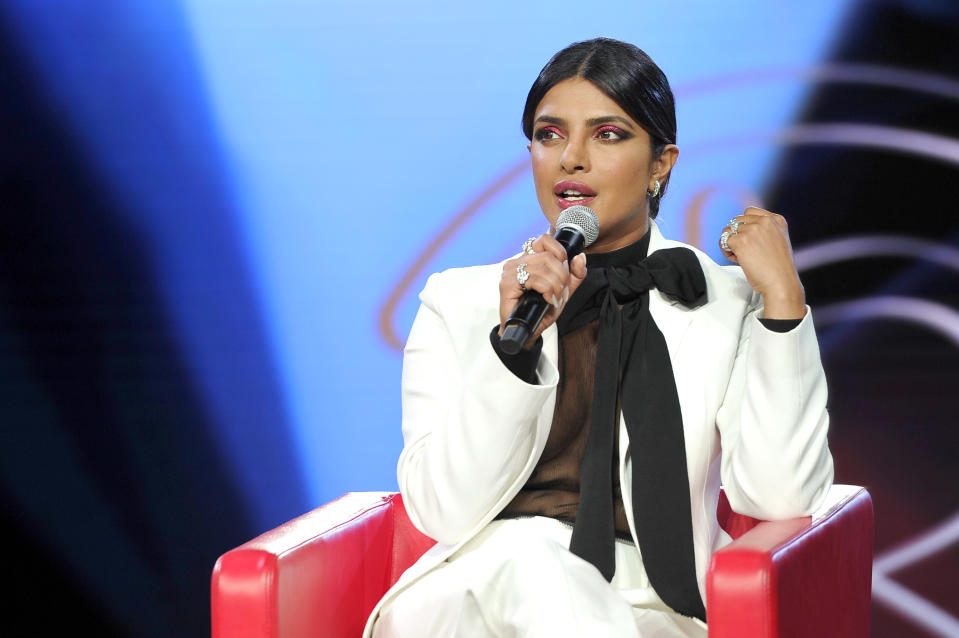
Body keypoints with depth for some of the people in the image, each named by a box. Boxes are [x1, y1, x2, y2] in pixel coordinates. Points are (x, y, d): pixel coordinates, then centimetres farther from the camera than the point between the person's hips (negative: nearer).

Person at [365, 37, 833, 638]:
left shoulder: (726, 304, 9)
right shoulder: (459, 302, 11)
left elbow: (778, 498, -6)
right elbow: (445, 511, -3)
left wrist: (783, 297, -7)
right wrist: (513, 341, -15)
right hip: (481, 587, 1)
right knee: (527, 550, -35)